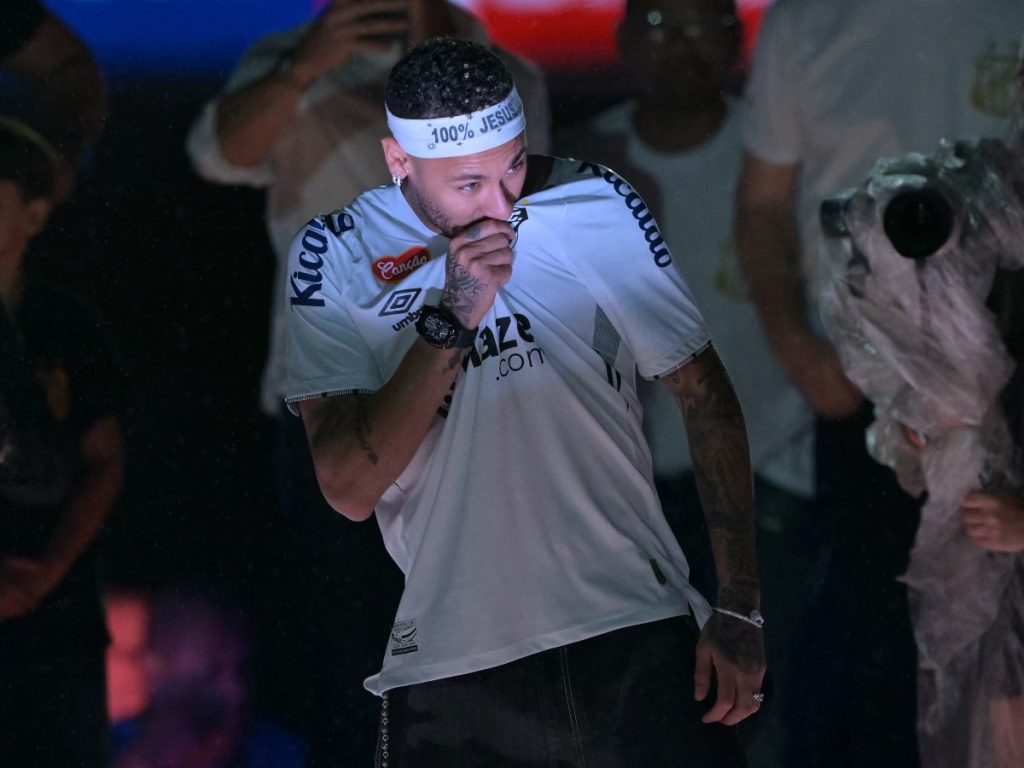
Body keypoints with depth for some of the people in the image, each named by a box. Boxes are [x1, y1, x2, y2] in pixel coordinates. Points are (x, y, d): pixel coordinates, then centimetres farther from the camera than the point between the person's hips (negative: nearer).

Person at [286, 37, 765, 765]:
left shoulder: (597, 207, 2)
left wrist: (739, 610, 3)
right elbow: (349, 489, -9)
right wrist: (451, 321, -18)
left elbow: (705, 396, 8)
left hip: (640, 641, 1)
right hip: (450, 671, 0)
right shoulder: (335, 257, 0)